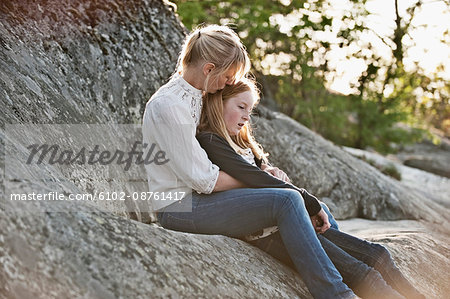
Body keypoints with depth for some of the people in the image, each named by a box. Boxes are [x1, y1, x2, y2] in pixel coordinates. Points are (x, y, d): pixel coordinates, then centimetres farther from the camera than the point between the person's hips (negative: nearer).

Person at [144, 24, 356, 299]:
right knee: (286, 201, -27)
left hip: (198, 196, 10)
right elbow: (204, 180, -20)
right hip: (180, 206, -9)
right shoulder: (169, 105, -18)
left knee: (311, 205, 3)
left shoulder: (197, 96, 12)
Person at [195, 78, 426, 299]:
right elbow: (257, 180, -15)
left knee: (376, 255, -1)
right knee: (360, 275, -17)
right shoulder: (209, 142, -6)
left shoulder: (240, 144, 24)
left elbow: (271, 176, 17)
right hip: (264, 232, -9)